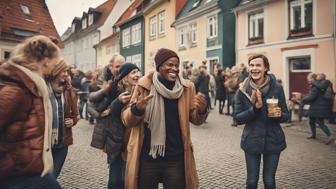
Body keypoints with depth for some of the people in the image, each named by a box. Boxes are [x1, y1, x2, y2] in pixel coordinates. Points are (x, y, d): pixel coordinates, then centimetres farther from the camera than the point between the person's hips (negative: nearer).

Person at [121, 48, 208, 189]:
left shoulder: (186, 88, -1)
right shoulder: (144, 86, -5)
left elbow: (194, 119, 7)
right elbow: (126, 120, -2)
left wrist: (202, 110, -15)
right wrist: (137, 108, -23)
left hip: (176, 159, 1)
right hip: (146, 158, 0)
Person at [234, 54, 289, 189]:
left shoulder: (277, 88, -8)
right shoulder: (242, 91, -8)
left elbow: (286, 116, -1)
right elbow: (238, 118, -10)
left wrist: (279, 114, -23)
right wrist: (255, 108, -25)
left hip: (273, 141, 0)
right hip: (252, 142, 0)